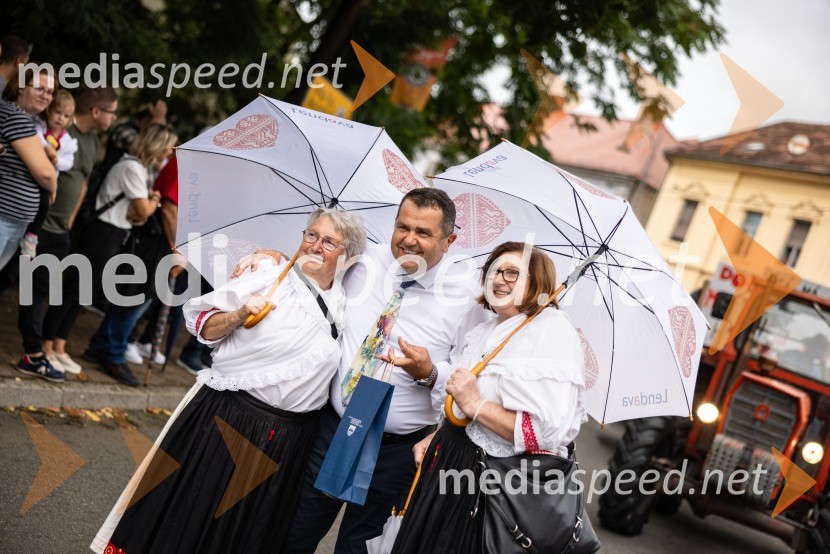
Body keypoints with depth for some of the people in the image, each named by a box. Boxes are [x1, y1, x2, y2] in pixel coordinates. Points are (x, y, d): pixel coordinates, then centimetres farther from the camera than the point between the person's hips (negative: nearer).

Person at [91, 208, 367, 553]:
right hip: (226, 417, -3)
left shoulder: (347, 303, 6)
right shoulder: (269, 275, -5)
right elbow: (202, 325, -4)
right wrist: (239, 315, -20)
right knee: (188, 513, 7)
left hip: (288, 441, 3)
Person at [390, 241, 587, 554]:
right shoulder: (487, 330, 11)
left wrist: (475, 404, -23)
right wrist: (436, 438, 12)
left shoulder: (553, 332, -17)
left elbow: (551, 432, -26)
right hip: (450, 459, 8)